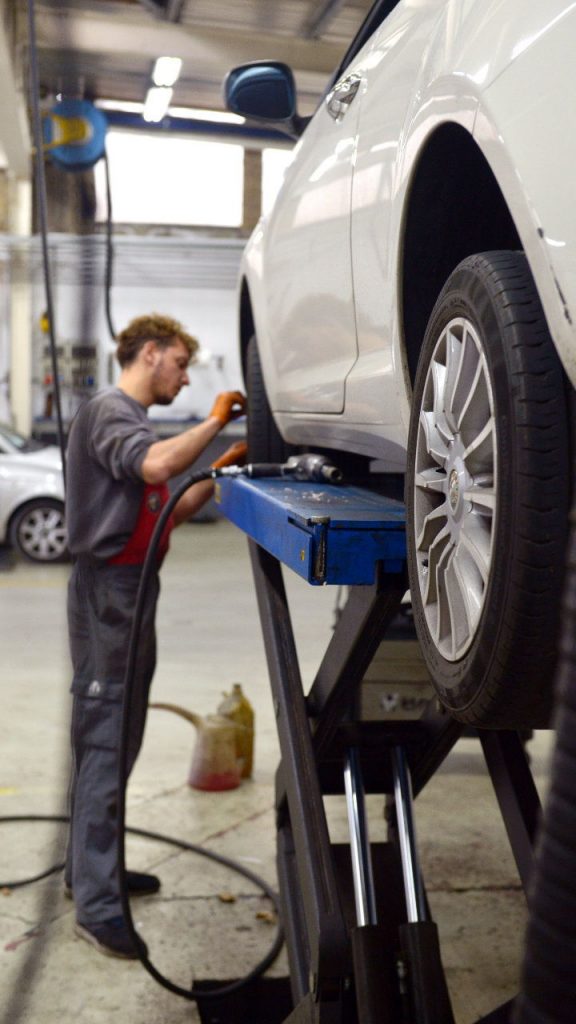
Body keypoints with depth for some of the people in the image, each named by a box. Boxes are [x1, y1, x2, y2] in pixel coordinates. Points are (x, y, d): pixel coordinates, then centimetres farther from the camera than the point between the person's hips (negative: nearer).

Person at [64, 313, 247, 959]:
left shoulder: (132, 420, 23)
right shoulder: (108, 410, -9)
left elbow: (163, 512, 21)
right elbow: (157, 465, -31)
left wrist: (216, 474, 11)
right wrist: (215, 420, -18)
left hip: (130, 590, 10)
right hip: (109, 589, -10)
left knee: (112, 738, 14)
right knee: (105, 742, -10)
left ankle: (90, 869, 26)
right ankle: (96, 906, -6)